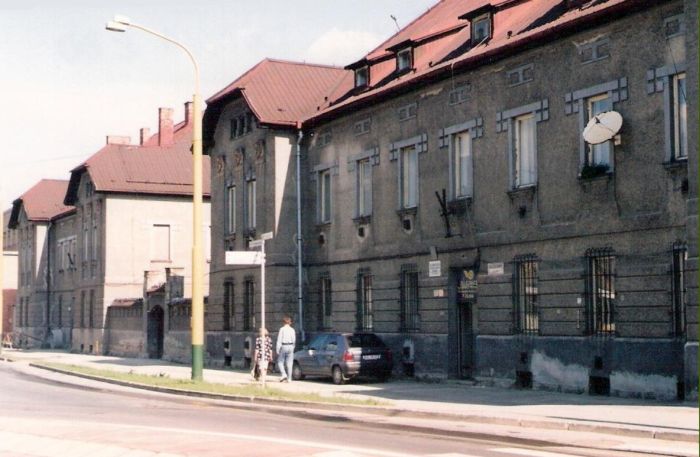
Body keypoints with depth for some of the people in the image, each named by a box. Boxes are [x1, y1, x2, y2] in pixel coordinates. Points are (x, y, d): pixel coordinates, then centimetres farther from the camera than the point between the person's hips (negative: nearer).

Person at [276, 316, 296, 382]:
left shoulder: (282, 329, -7)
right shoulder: (292, 330, 3)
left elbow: (279, 340, -8)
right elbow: (294, 340, 7)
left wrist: (277, 349, -6)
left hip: (283, 346, -3)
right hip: (290, 346, 4)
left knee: (280, 362, 7)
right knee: (289, 363, 5)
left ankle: (284, 374, -12)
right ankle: (289, 378, 3)